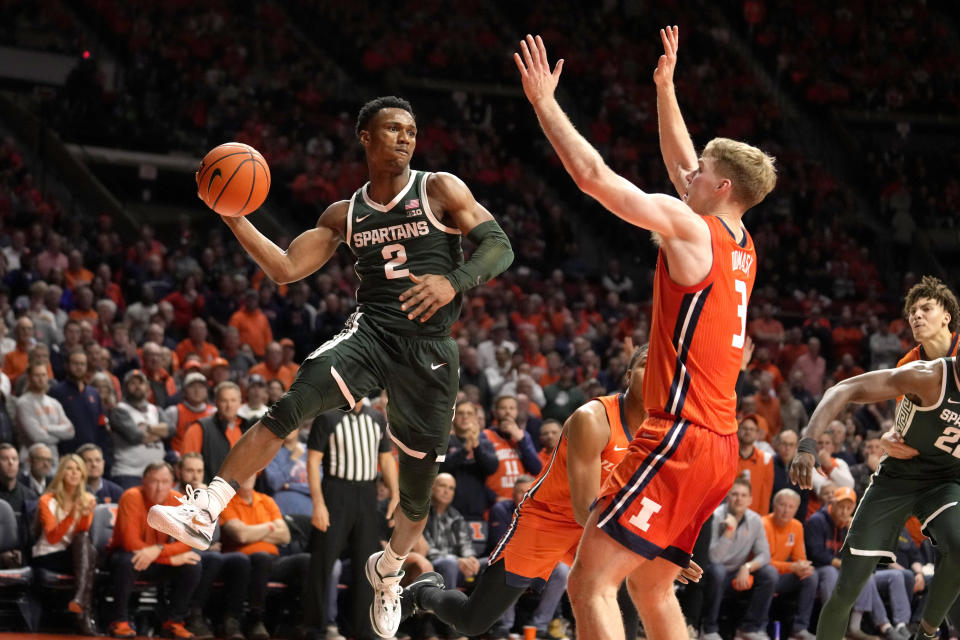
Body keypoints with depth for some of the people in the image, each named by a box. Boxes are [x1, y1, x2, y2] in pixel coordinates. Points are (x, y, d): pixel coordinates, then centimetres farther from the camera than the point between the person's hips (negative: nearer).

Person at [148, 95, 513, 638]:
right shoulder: (345, 215, 12)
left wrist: (453, 281, -24)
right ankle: (203, 514, -33)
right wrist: (235, 218, -4)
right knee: (292, 404, -27)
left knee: (419, 484, 6)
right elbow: (285, 269, 9)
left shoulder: (441, 190, 2)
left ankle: (389, 571, 37)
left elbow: (500, 246, -5)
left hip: (430, 349, -1)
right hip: (371, 333, 1)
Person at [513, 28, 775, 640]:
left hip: (682, 439, -10)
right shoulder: (741, 244, 15)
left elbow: (593, 175, -12)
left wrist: (545, 100, -3)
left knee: (591, 584, -13)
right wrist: (665, 88, 36)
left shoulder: (692, 227, -9)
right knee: (652, 589, 20)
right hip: (720, 446, 10)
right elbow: (682, 163, 32)